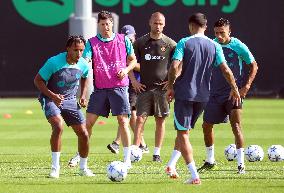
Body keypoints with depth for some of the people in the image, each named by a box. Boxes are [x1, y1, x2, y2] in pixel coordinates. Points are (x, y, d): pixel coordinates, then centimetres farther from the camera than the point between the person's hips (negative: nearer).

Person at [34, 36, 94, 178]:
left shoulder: (83, 65, -6)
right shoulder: (54, 62, -21)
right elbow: (38, 80, -14)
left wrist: (83, 95, 6)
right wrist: (52, 95, -27)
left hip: (70, 100, 5)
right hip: (50, 99, -5)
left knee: (83, 134, 0)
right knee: (58, 126, -30)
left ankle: (83, 168, 22)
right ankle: (55, 167, -20)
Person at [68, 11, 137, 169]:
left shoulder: (123, 40, 4)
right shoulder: (92, 43, 3)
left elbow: (133, 60, 12)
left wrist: (126, 69, -6)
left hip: (119, 86, -1)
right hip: (100, 88, 1)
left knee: (123, 121, -6)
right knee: (89, 122, 1)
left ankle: (127, 159, 0)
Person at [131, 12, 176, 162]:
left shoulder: (170, 44, 1)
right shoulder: (140, 42, 3)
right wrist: (133, 81, -1)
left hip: (162, 87, 0)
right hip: (144, 88, 0)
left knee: (160, 120, 4)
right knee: (140, 119, -6)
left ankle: (157, 153, 12)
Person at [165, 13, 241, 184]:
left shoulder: (184, 43, -6)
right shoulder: (215, 46, 2)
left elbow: (175, 67, -16)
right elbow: (226, 70, -3)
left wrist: (170, 87, -3)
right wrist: (234, 89, 10)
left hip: (184, 94, -4)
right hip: (203, 96, 4)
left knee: (183, 133, -1)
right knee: (184, 130, 23)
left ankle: (195, 176, -10)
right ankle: (171, 165, 25)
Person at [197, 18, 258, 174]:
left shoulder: (238, 46, -8)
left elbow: (254, 66, 1)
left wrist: (246, 86, -8)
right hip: (215, 93, 4)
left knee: (236, 125, -15)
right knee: (207, 125, 8)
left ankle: (241, 164, -12)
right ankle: (210, 161, 26)